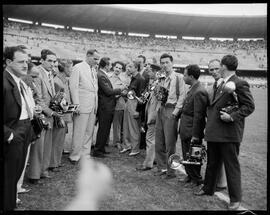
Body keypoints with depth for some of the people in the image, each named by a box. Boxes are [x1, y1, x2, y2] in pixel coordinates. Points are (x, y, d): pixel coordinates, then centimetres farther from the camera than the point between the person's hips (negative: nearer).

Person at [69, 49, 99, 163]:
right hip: (82, 106, -7)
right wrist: (76, 105, -16)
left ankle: (85, 154, 21)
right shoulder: (78, 68, -6)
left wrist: (96, 104, 12)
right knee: (79, 132, -2)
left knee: (89, 132, 11)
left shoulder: (94, 70, 16)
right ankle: (75, 156, 10)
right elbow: (73, 87, -11)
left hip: (93, 106, 7)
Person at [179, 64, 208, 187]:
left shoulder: (199, 92, -20)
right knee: (186, 155, 19)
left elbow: (198, 116, -21)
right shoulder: (192, 89, 10)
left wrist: (195, 135, -19)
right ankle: (190, 175, 35)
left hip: (192, 131, -9)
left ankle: (196, 180, 23)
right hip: (185, 130, 9)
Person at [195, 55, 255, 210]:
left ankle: (235, 199, 16)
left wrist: (232, 116, -21)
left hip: (229, 133, -8)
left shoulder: (240, 84, -12)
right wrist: (211, 115, 10)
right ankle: (208, 189, 36)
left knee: (232, 165, 3)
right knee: (212, 162, 20)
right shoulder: (222, 84, 15)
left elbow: (249, 106, -13)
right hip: (214, 132, 9)